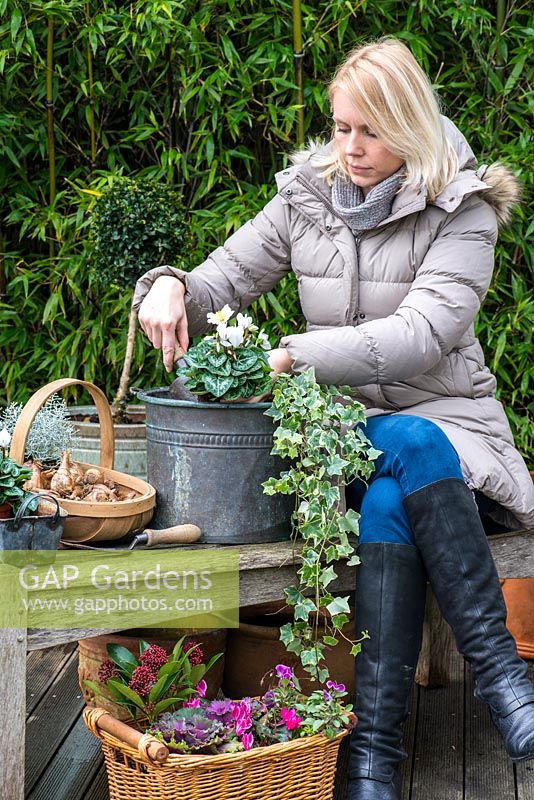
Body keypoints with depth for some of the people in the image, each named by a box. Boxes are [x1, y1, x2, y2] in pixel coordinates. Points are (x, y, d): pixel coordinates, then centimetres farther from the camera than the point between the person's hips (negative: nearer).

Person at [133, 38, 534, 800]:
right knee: (389, 501, -35)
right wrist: (171, 288, -17)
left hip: (440, 418, -2)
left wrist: (293, 355, -30)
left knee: (407, 449, -37)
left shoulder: (461, 211, -5)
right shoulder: (306, 198, 8)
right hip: (345, 425, 2)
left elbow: (421, 334, -20)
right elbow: (223, 284, 9)